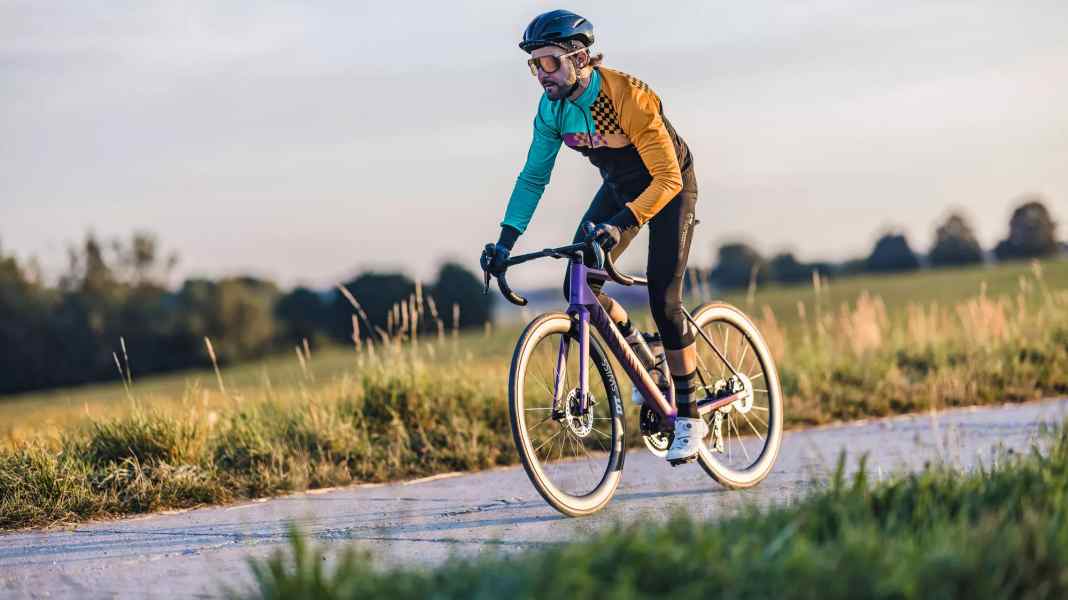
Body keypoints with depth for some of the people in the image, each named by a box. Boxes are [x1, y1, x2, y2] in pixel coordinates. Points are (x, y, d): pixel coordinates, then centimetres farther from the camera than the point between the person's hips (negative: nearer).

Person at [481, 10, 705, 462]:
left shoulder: (630, 99, -35)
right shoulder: (553, 108, -16)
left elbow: (668, 178, -36)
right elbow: (533, 177, -7)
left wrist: (621, 224, -49)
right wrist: (506, 240, -17)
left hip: (670, 186, -6)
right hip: (619, 187, 6)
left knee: (663, 299, -15)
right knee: (577, 286, -9)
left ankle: (689, 419, -3)